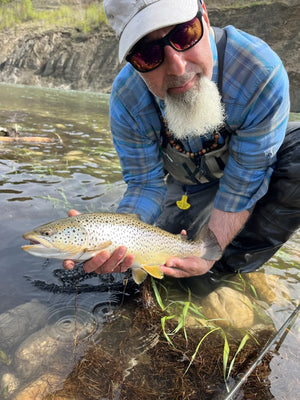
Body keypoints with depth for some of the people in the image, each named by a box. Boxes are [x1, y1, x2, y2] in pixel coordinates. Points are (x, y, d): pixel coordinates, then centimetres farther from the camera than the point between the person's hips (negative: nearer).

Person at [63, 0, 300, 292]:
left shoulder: (262, 73, -37)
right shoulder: (126, 103, -28)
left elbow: (244, 182, -30)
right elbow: (146, 184, -21)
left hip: (265, 156, -1)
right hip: (190, 181, 2)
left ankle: (230, 267, -14)